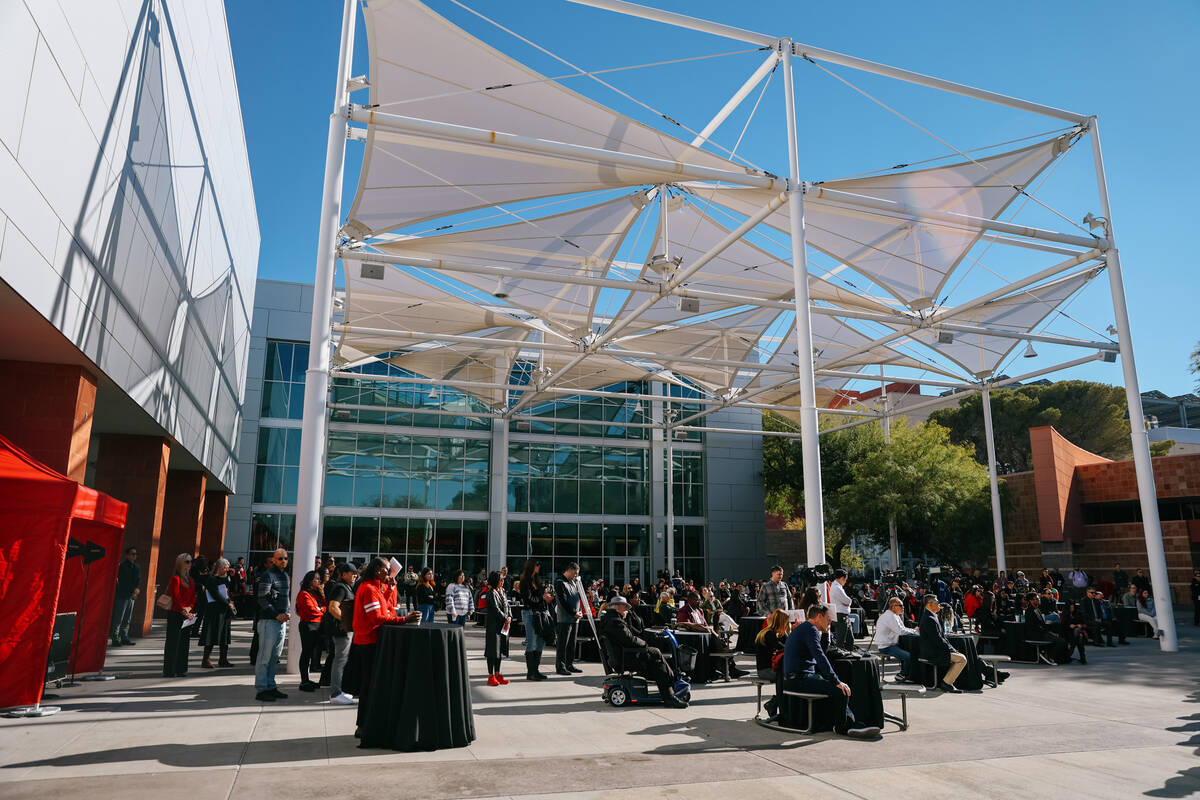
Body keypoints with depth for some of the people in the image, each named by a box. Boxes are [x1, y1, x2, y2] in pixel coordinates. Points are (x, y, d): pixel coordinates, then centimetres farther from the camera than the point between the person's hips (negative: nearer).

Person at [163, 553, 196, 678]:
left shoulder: (190, 580, 14)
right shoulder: (175, 579, -10)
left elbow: (193, 596, 11)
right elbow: (176, 597, -16)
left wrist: (189, 608, -5)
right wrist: (184, 610, -16)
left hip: (187, 615, 8)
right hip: (175, 614, -8)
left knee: (184, 642, 9)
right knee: (173, 643, -3)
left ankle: (180, 669, 17)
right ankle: (169, 671, 3)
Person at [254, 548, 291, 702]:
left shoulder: (285, 575, 16)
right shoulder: (267, 575, -10)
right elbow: (262, 599, -15)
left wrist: (287, 613, 7)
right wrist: (276, 614, -17)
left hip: (282, 621, 8)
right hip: (268, 620, -8)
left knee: (275, 656, 13)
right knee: (265, 656, -5)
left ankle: (270, 686, 21)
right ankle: (261, 690, 0)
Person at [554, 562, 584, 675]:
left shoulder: (574, 583, 18)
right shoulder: (560, 582, -9)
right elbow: (563, 601, -14)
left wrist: (580, 611, 4)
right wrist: (574, 613, -14)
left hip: (575, 619, 8)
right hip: (564, 618, -8)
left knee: (572, 643, 12)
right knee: (562, 644, -5)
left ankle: (570, 665, 19)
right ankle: (560, 667, 0)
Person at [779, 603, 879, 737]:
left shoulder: (803, 628, 21)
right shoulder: (810, 629, -13)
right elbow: (820, 658, -21)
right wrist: (837, 682, -21)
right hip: (799, 679, -11)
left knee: (839, 688, 15)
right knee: (841, 690, -17)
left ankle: (852, 724, 8)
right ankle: (842, 727, 1)